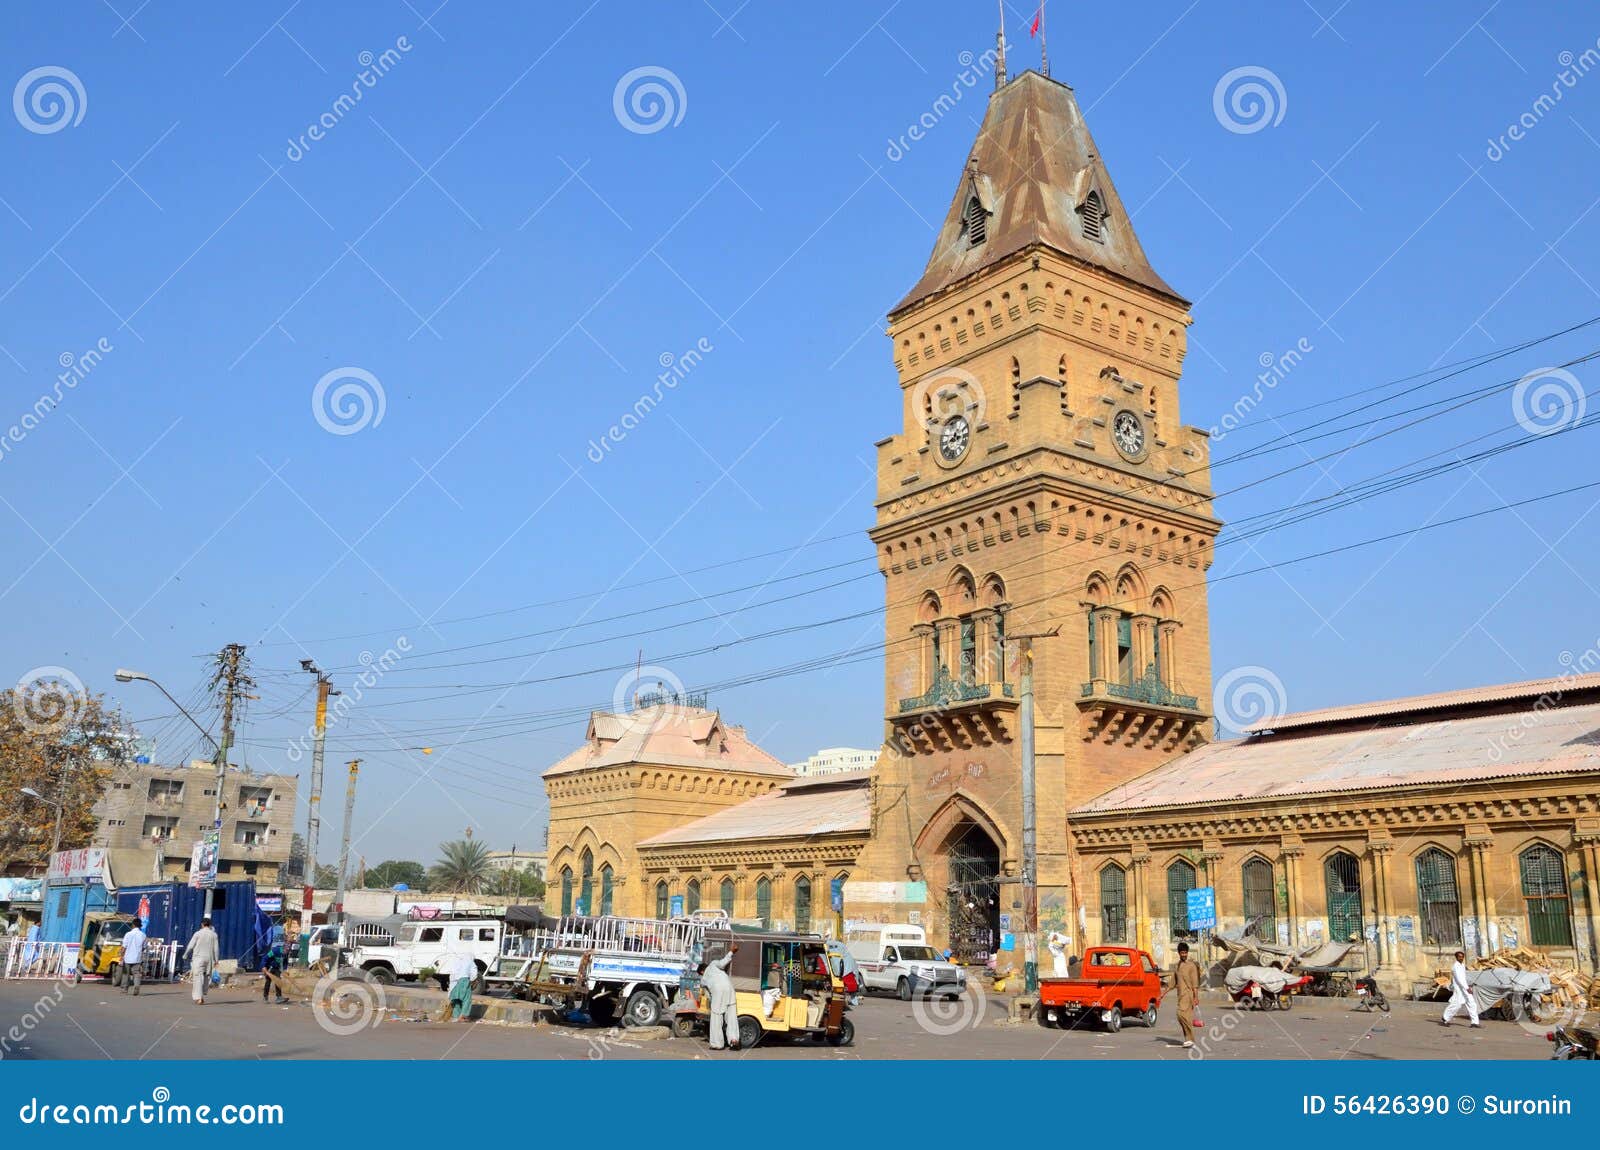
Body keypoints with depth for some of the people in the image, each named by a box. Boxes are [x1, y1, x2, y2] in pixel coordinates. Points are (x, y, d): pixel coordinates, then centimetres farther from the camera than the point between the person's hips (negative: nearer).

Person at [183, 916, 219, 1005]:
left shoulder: (198, 933, -4)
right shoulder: (214, 934, 4)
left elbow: (190, 946, -2)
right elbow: (216, 949, 3)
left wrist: (185, 955, 14)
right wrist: (216, 960, 9)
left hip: (198, 958, -3)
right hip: (209, 959, 3)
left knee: (198, 978, -5)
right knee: (206, 977, 15)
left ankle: (199, 998, -13)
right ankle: (202, 996, 18)